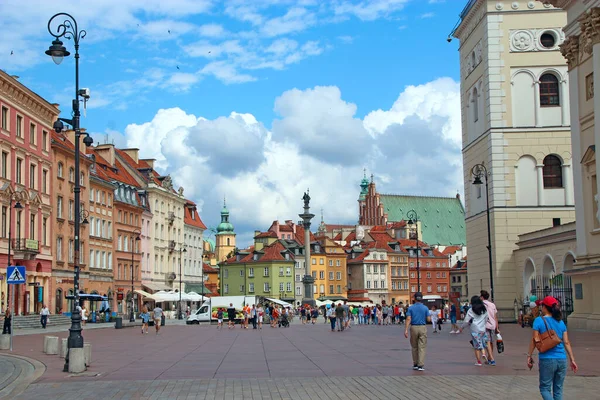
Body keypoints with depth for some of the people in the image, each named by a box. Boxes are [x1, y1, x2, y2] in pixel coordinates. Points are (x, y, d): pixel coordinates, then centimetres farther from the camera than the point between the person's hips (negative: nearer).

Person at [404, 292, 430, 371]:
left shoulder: (411, 308, -2)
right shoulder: (425, 308, -2)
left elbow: (408, 319, -10)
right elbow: (428, 319, -2)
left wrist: (406, 330, -12)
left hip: (413, 328, 1)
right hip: (423, 327, -1)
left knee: (414, 347, 14)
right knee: (422, 347, -1)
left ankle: (415, 364, 20)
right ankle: (420, 365, -7)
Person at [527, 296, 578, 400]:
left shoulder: (539, 320, -6)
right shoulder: (560, 322, 7)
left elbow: (535, 340, -8)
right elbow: (566, 342, 6)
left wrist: (529, 356, 0)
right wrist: (572, 359, 10)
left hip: (547, 359, -4)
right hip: (562, 360, 4)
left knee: (545, 388, 4)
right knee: (558, 389, 13)